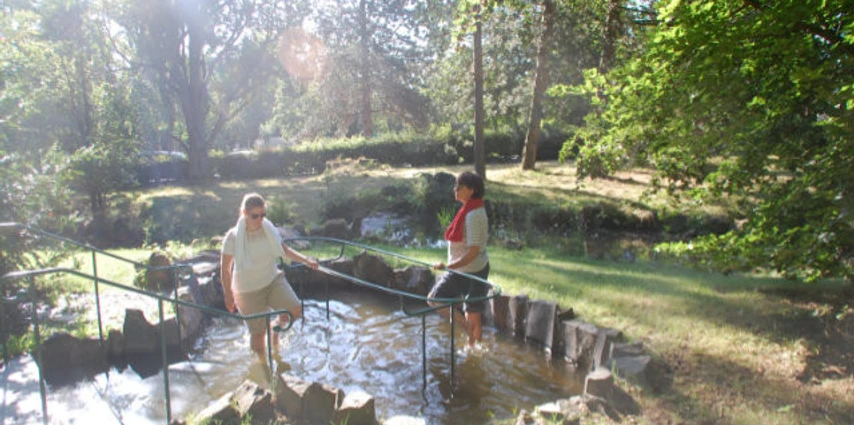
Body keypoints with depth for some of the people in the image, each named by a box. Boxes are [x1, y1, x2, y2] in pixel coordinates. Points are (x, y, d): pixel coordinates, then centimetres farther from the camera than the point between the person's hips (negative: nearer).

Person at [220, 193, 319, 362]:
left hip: (273, 280, 4)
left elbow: (284, 250, 8)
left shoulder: (269, 229, -6)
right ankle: (262, 362, 34)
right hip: (248, 290, -3)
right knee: (259, 332, 4)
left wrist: (305, 260, -5)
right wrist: (228, 295, -5)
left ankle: (279, 325, 21)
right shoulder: (233, 237, -17)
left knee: (296, 310, -14)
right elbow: (225, 268, -8)